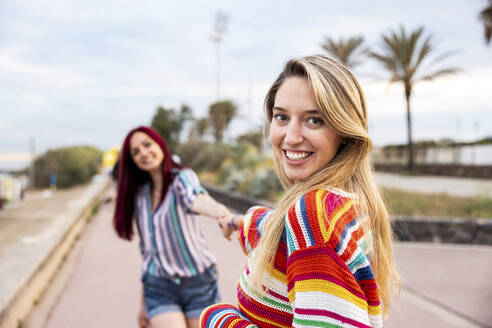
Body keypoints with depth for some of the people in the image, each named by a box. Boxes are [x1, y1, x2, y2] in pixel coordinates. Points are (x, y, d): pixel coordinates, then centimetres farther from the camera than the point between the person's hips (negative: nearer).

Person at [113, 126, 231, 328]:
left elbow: (194, 197, -35)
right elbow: (147, 247, 11)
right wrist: (144, 304, 14)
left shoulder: (182, 177, -10)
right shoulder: (139, 195, 5)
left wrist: (219, 211, -59)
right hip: (159, 287, 3)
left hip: (199, 282, -3)